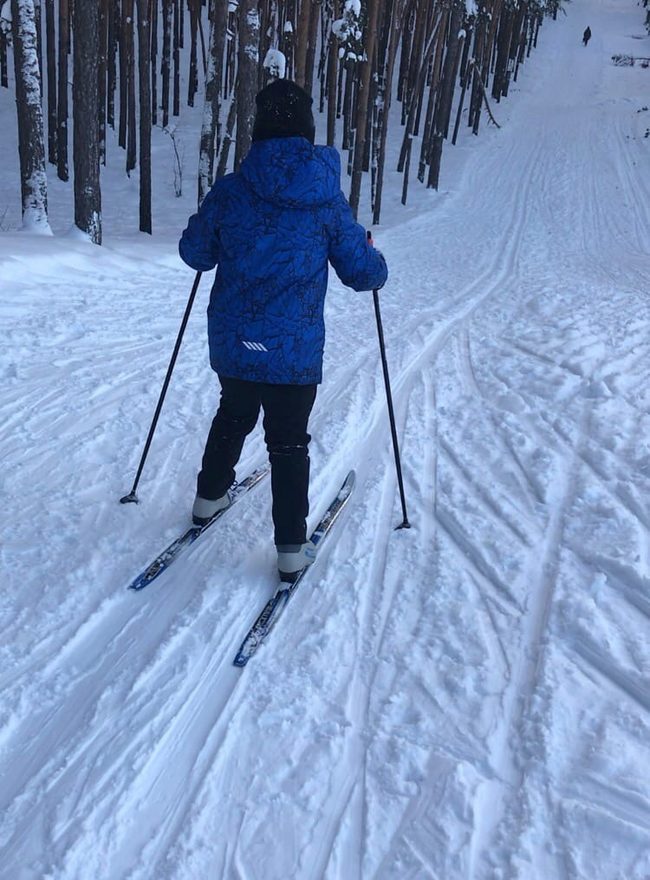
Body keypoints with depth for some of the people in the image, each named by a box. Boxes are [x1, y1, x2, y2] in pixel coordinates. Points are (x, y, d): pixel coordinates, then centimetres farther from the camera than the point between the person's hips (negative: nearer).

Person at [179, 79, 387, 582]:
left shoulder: (229, 191, -6)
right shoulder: (328, 200, -8)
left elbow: (195, 253, 7)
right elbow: (365, 274, -3)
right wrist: (370, 255, 20)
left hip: (232, 343, 2)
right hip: (295, 350, -2)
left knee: (233, 415, 27)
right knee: (289, 442, 10)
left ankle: (209, 497, 43)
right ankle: (291, 549, 14)